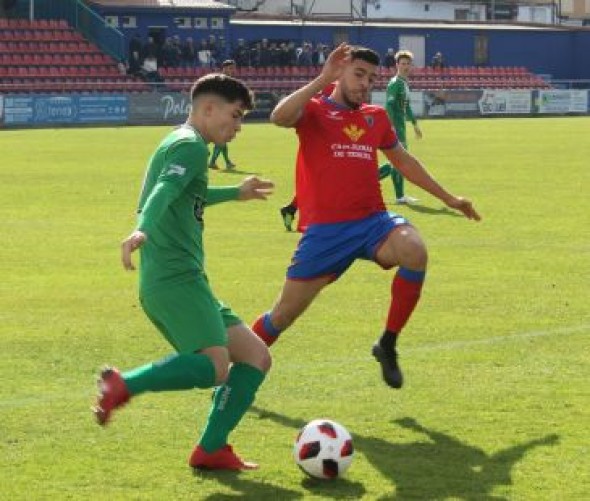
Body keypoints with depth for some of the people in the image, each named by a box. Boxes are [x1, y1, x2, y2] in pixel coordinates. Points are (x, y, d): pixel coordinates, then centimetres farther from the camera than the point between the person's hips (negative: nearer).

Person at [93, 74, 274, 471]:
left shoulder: (179, 143, 26)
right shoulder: (190, 145, -5)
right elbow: (164, 191, -26)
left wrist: (235, 193, 58)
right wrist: (142, 230, -44)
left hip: (181, 281, 10)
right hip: (175, 277, -10)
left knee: (256, 357, 7)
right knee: (215, 367, -27)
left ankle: (211, 449, 4)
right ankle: (122, 385, -23)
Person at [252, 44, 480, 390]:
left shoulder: (377, 117, 14)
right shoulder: (314, 110, -1)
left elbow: (403, 160, 29)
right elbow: (279, 117, -25)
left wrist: (448, 198, 30)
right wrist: (323, 79, -25)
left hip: (373, 221, 3)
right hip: (326, 230, -3)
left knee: (415, 251, -30)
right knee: (285, 314, 4)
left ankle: (388, 345, -12)